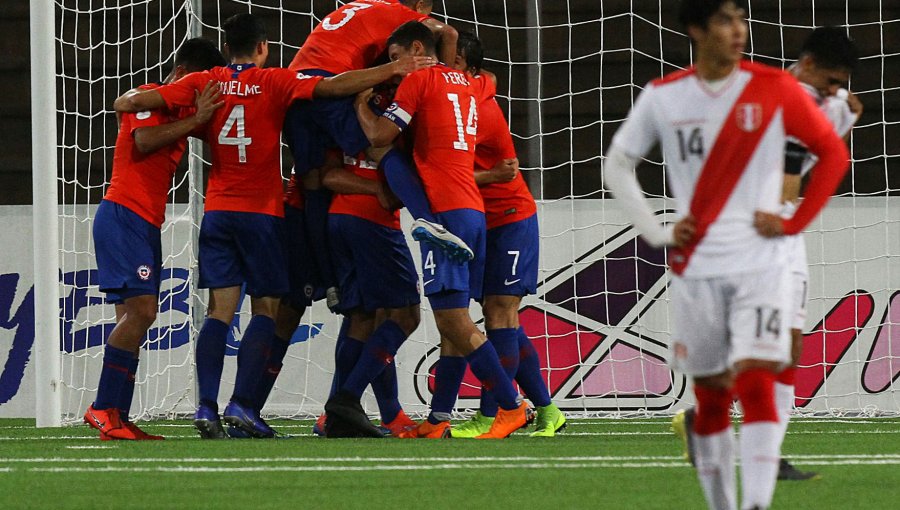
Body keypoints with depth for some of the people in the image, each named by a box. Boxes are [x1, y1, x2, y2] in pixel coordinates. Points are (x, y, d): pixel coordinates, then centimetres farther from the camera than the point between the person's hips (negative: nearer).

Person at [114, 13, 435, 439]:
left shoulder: (205, 83, 4)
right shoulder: (275, 82, -4)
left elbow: (135, 101, -1)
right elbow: (334, 86, -13)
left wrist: (127, 101, 22)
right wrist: (393, 70, -9)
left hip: (217, 212, 3)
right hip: (261, 212, -3)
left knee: (220, 310, 2)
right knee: (265, 309, 1)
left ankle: (207, 405, -10)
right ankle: (242, 404, -12)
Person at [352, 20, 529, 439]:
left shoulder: (419, 79, -3)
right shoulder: (465, 84, 20)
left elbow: (380, 135, -8)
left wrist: (360, 101, 8)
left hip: (446, 210, -9)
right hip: (473, 210, 9)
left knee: (453, 319, -10)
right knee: (451, 320, 7)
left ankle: (511, 406, -14)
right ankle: (439, 419, 6)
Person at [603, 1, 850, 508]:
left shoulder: (775, 89, -3)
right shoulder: (663, 96, 2)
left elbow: (833, 152, 5)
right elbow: (618, 164, 13)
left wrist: (794, 222, -4)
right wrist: (657, 232, 3)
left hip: (761, 263, -2)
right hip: (695, 270, 2)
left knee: (756, 384, -16)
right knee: (710, 396, 7)